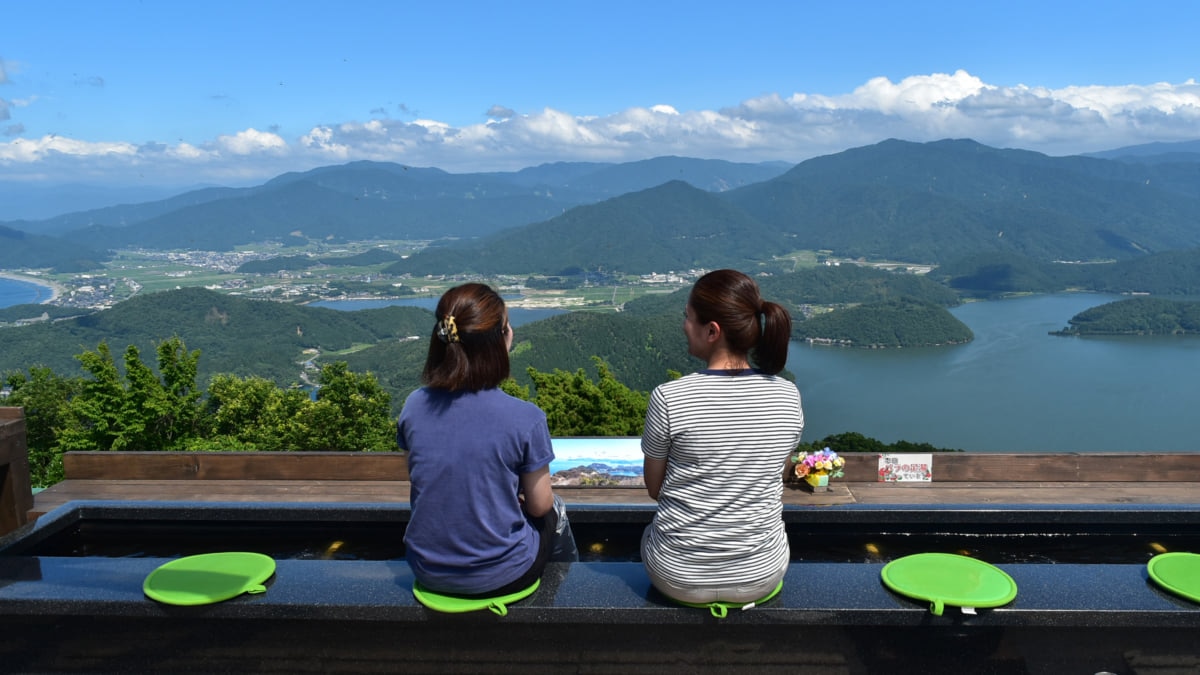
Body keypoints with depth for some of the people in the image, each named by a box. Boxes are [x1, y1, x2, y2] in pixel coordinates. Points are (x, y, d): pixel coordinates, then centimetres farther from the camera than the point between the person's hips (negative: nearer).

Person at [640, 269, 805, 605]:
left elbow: (654, 488, -5)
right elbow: (769, 477, 4)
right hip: (761, 575, 2)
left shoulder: (668, 398, -20)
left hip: (679, 577, -1)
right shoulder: (788, 397, -11)